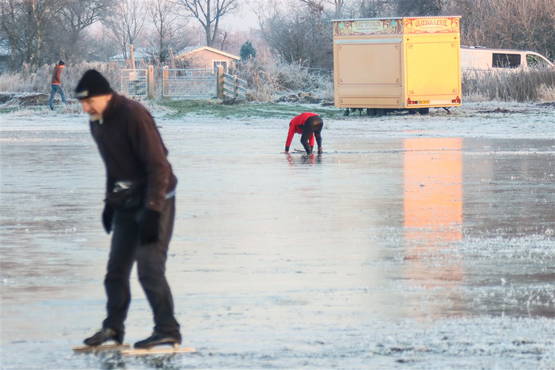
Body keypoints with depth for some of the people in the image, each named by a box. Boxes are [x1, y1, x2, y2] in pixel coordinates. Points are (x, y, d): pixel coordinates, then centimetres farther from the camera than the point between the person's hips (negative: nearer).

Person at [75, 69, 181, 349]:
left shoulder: (133, 116, -21)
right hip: (127, 204, 8)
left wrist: (152, 211, -25)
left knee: (150, 268, -12)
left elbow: (158, 165, -22)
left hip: (155, 200, -8)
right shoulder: (98, 123, 6)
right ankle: (113, 328, 21)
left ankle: (167, 331, -5)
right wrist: (110, 202, 17)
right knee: (116, 268, 10)